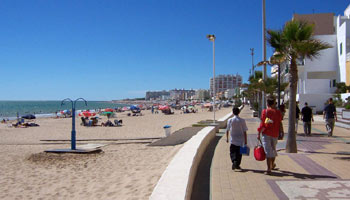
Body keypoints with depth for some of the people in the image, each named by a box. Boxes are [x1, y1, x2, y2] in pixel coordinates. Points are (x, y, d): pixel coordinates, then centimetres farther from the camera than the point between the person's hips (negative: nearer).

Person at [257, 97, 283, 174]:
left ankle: (269, 169, -6)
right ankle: (272, 165, 37)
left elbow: (262, 124, -7)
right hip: (275, 134, 3)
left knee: (268, 151, -3)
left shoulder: (264, 111, -5)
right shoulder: (278, 112, 1)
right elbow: (280, 124, 1)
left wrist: (259, 133, -2)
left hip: (266, 133, -2)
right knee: (273, 149, 20)